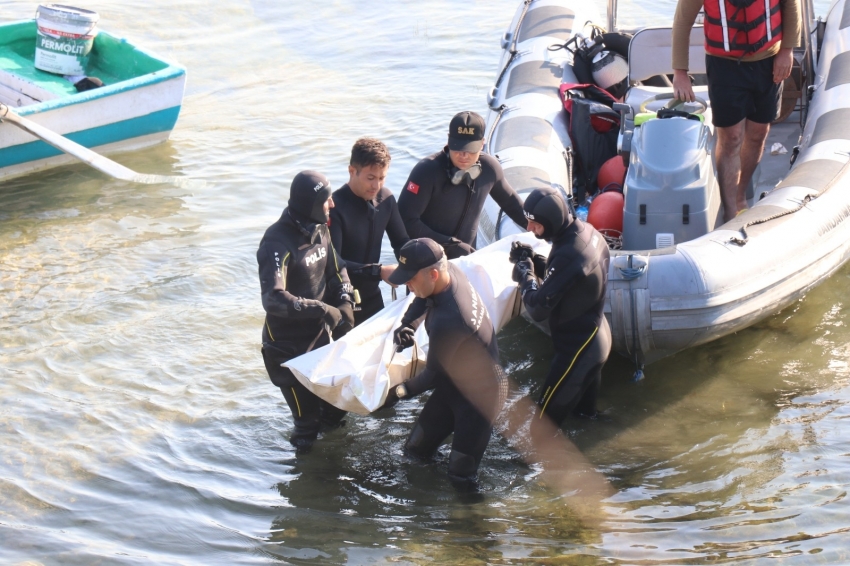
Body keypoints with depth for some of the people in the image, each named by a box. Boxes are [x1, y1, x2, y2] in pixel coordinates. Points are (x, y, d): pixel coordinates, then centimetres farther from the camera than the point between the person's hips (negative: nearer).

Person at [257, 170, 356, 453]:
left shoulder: (319, 229, -1)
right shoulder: (278, 242, -27)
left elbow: (336, 269, 10)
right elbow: (273, 299, -36)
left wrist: (345, 302, -9)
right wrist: (322, 309, -35)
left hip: (319, 336, 7)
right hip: (287, 345, -7)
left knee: (337, 402, 17)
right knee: (307, 417, 1)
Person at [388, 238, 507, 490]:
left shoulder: (445, 322, -39)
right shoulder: (453, 271, -15)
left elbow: (435, 374, -22)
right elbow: (422, 299, 10)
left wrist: (407, 389, -4)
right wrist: (407, 324, -7)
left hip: (478, 394, -9)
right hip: (455, 383, 9)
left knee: (461, 474, -8)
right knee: (416, 449, 15)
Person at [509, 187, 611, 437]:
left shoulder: (569, 255, -32)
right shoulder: (586, 232, -3)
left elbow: (538, 308, -28)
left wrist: (525, 273, -13)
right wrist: (534, 260, -3)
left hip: (577, 348, -10)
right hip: (596, 339, 10)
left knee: (542, 427, -6)